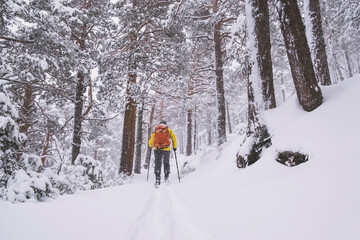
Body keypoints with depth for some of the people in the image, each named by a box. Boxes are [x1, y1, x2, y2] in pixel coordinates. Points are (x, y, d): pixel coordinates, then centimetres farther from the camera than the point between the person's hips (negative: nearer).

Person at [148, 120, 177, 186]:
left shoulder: (155, 131, 16)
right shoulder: (169, 130, 13)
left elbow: (150, 142, 15)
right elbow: (174, 138, 3)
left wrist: (151, 146, 34)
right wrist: (174, 146, 12)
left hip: (157, 149, 1)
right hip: (166, 149, -1)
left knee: (157, 164, 6)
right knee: (166, 163, 15)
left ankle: (157, 179, -3)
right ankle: (166, 177, 14)